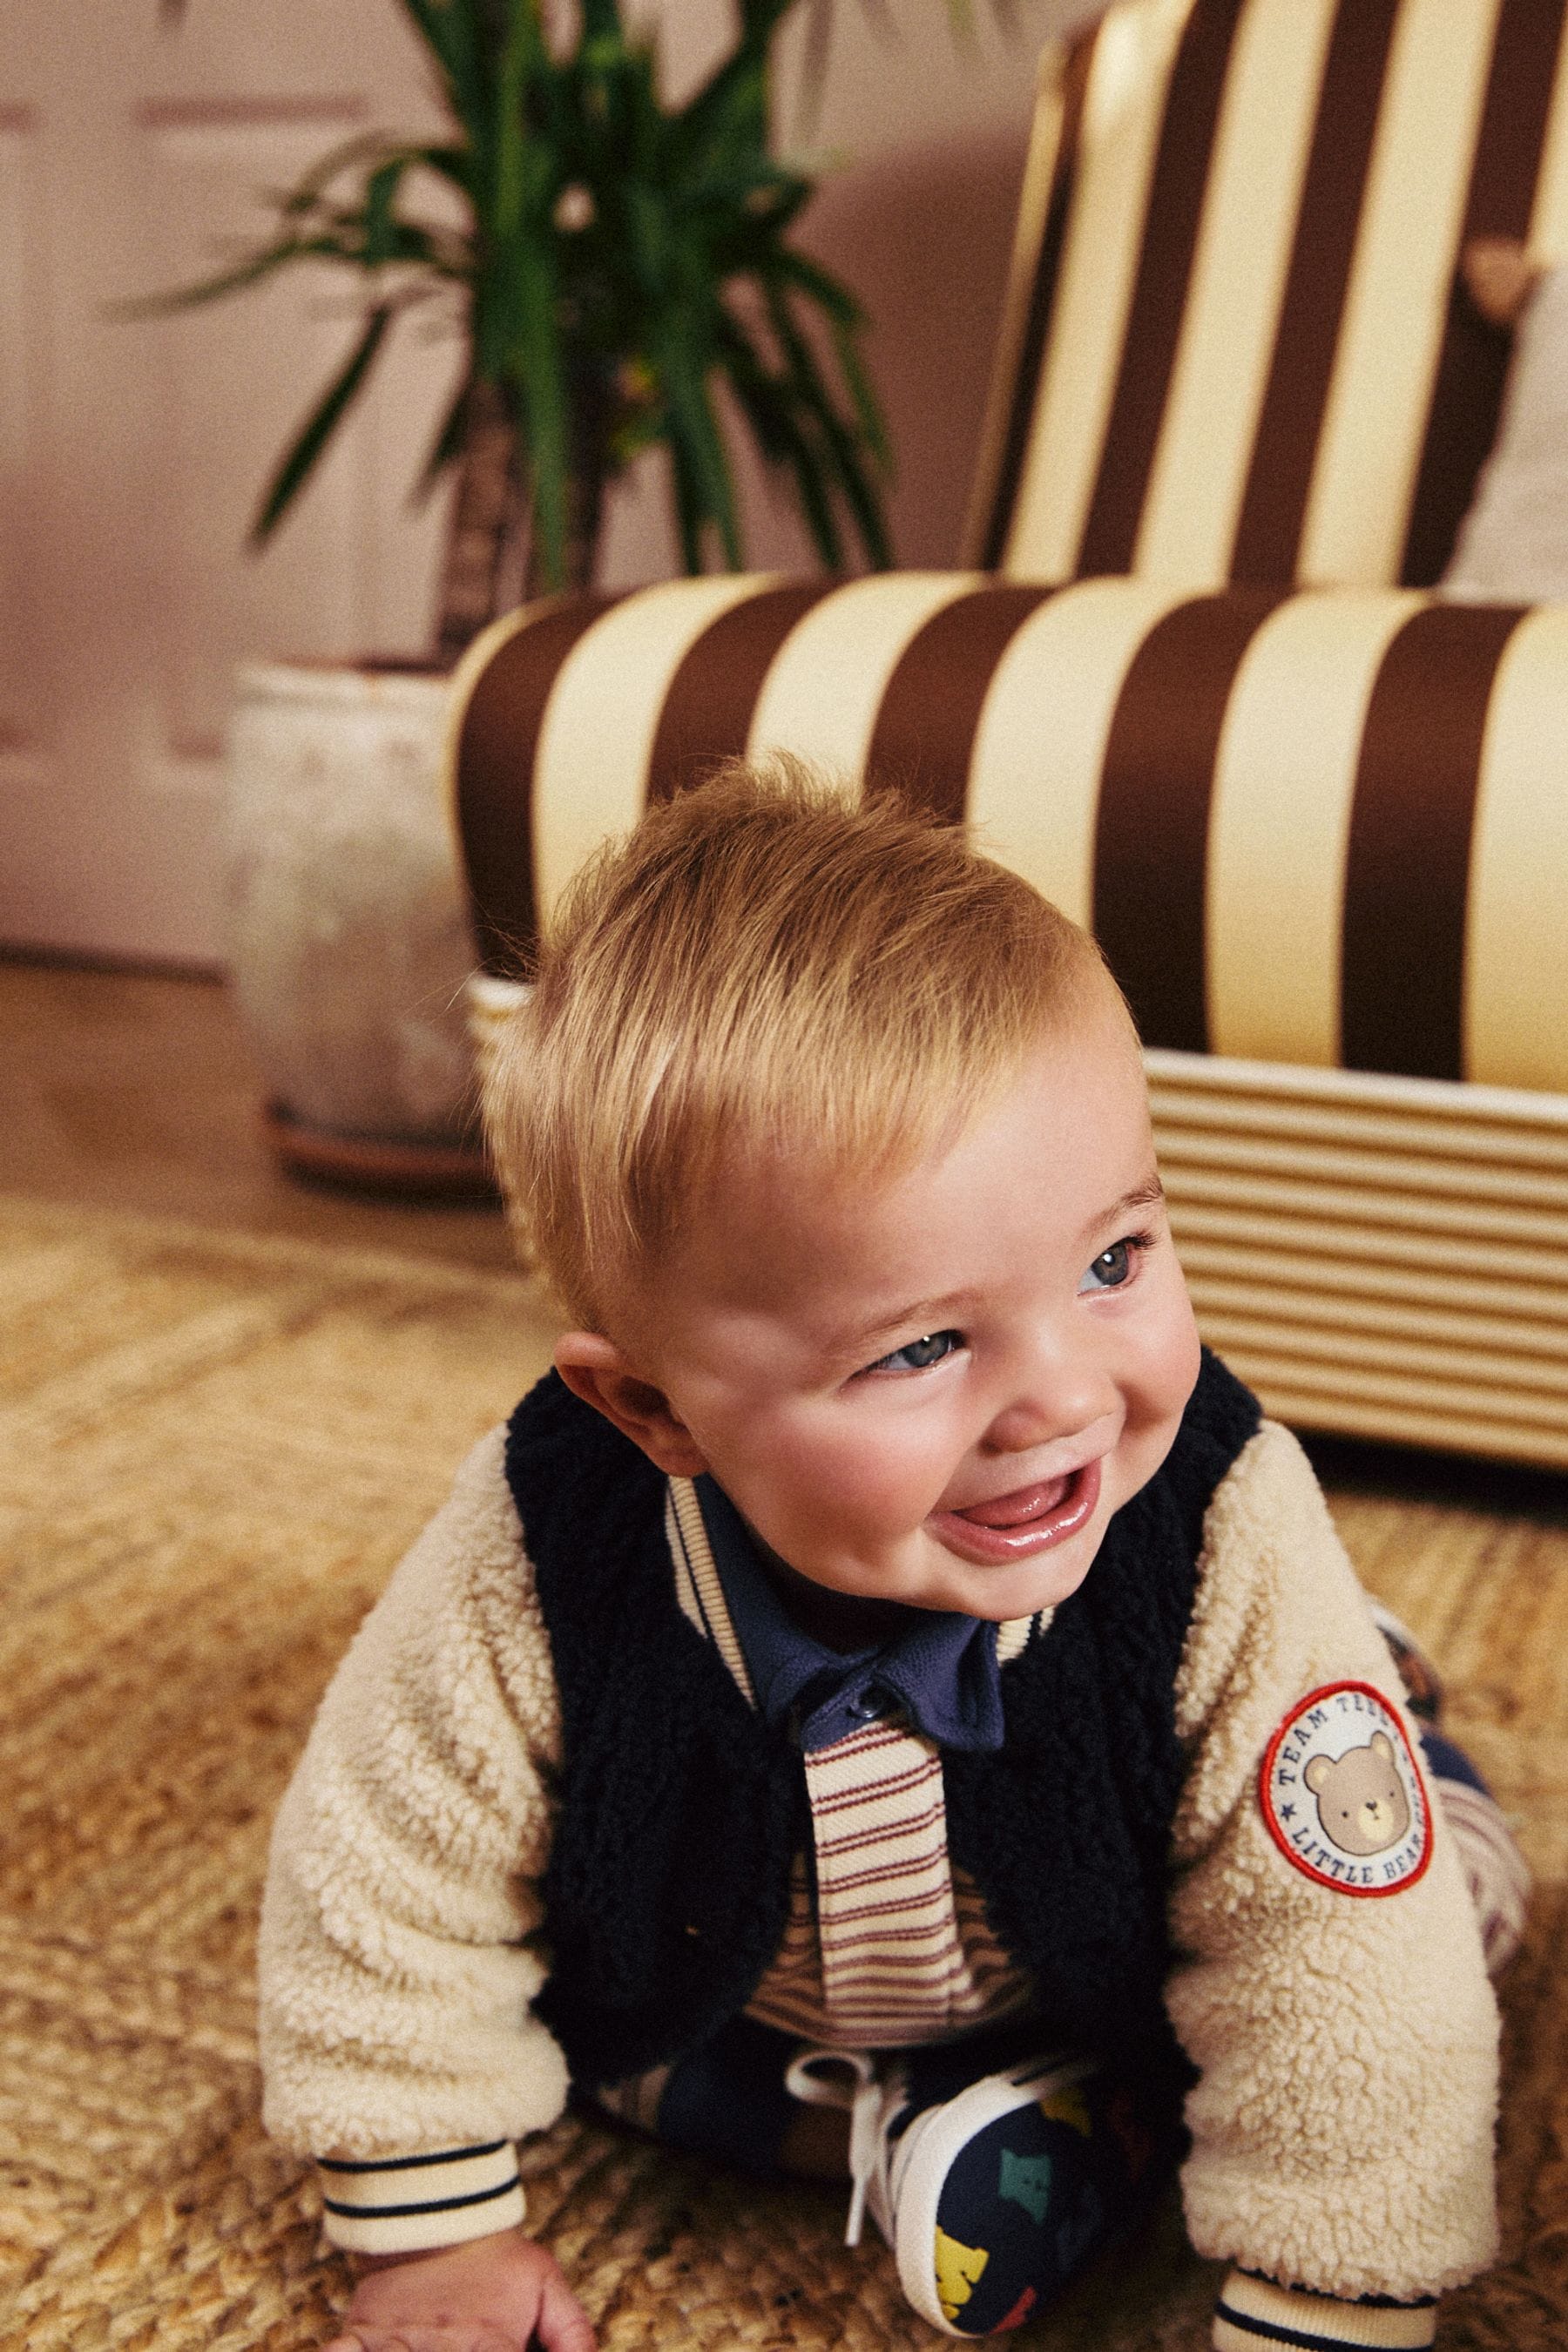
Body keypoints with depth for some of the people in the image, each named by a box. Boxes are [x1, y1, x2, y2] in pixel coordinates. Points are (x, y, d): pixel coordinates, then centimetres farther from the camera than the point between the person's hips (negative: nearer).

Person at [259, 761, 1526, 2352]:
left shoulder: (1233, 1557, -38)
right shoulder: (540, 1568, -36)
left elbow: (1346, 1999, -27)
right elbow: (383, 1899, -18)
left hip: (1111, 1982, -2)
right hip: (709, 2007, 3)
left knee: (1447, 1882, -10)